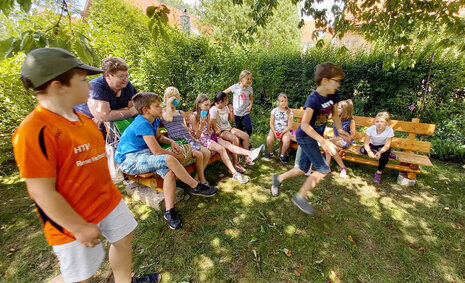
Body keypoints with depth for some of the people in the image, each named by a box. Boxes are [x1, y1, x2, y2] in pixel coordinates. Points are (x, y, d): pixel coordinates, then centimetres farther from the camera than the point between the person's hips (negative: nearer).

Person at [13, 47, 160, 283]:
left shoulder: (84, 119, 1)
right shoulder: (35, 132, -26)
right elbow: (43, 194, -23)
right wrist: (80, 228, -17)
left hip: (108, 201, 8)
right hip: (74, 220, -7)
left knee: (123, 238, 22)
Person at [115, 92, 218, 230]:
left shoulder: (154, 120, 7)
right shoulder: (142, 124, -21)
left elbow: (158, 137, 25)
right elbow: (157, 151, -24)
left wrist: (171, 141, 5)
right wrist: (175, 155, -9)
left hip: (144, 155, 8)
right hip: (129, 160, -8)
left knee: (170, 172, -21)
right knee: (169, 160, -31)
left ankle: (169, 211, -16)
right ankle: (197, 187, -15)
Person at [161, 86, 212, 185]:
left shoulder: (181, 113, 24)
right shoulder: (163, 111, 4)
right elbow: (169, 118, -19)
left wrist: (193, 138, 14)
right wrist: (168, 104, -8)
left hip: (188, 139, 7)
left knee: (207, 153, -9)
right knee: (198, 155, -24)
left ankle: (197, 178, 1)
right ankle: (202, 180, -6)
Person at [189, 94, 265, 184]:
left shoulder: (207, 114, 11)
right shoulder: (193, 116, -12)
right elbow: (197, 136, -14)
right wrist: (202, 124, -26)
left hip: (208, 136, 7)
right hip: (200, 139, -7)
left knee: (227, 144, -15)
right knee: (221, 148, -27)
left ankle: (250, 154, -34)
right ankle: (235, 174, -31)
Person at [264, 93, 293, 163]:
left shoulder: (289, 112, 4)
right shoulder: (274, 110, 5)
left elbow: (289, 125, -1)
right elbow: (271, 123, 3)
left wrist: (282, 133, -14)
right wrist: (274, 132, -12)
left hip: (285, 131, 0)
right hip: (274, 130, 1)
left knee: (287, 141, -32)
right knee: (269, 139, -30)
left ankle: (283, 155, -5)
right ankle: (270, 153, 0)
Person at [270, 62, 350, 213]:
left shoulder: (333, 95, 0)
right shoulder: (313, 98, -24)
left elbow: (335, 114, 14)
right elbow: (304, 124, -30)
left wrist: (340, 130, -4)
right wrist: (323, 141, -36)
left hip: (314, 137, 8)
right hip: (305, 137, -8)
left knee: (303, 169, 14)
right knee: (323, 169, -9)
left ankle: (278, 178, 34)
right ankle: (300, 197, 5)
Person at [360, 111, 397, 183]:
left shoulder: (389, 130, -22)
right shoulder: (371, 129, -21)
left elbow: (387, 145, -27)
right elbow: (366, 143, -23)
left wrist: (380, 152, -49)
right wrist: (369, 151, -45)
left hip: (382, 146, -2)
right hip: (372, 145, 2)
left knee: (385, 153, -36)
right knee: (362, 150, -29)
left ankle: (379, 172, -13)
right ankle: (389, 154, -14)